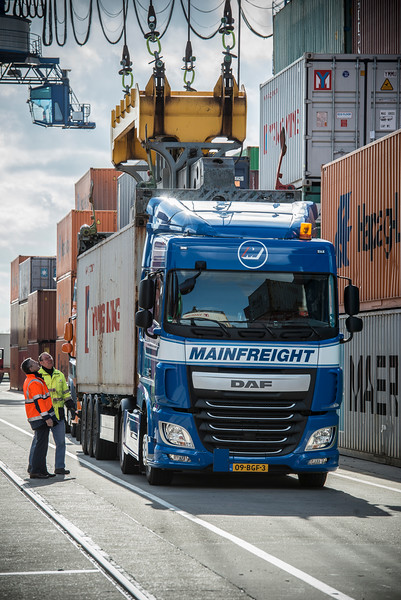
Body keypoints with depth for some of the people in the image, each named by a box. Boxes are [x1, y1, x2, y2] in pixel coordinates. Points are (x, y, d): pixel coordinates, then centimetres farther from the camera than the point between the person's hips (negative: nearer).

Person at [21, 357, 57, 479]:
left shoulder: (29, 381, 16)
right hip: (40, 417, -10)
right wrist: (47, 418, -22)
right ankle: (35, 471, -8)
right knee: (41, 443, -8)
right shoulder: (35, 382, -18)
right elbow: (38, 401, -23)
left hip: (33, 417, 10)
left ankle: (33, 468, 21)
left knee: (38, 442, 16)